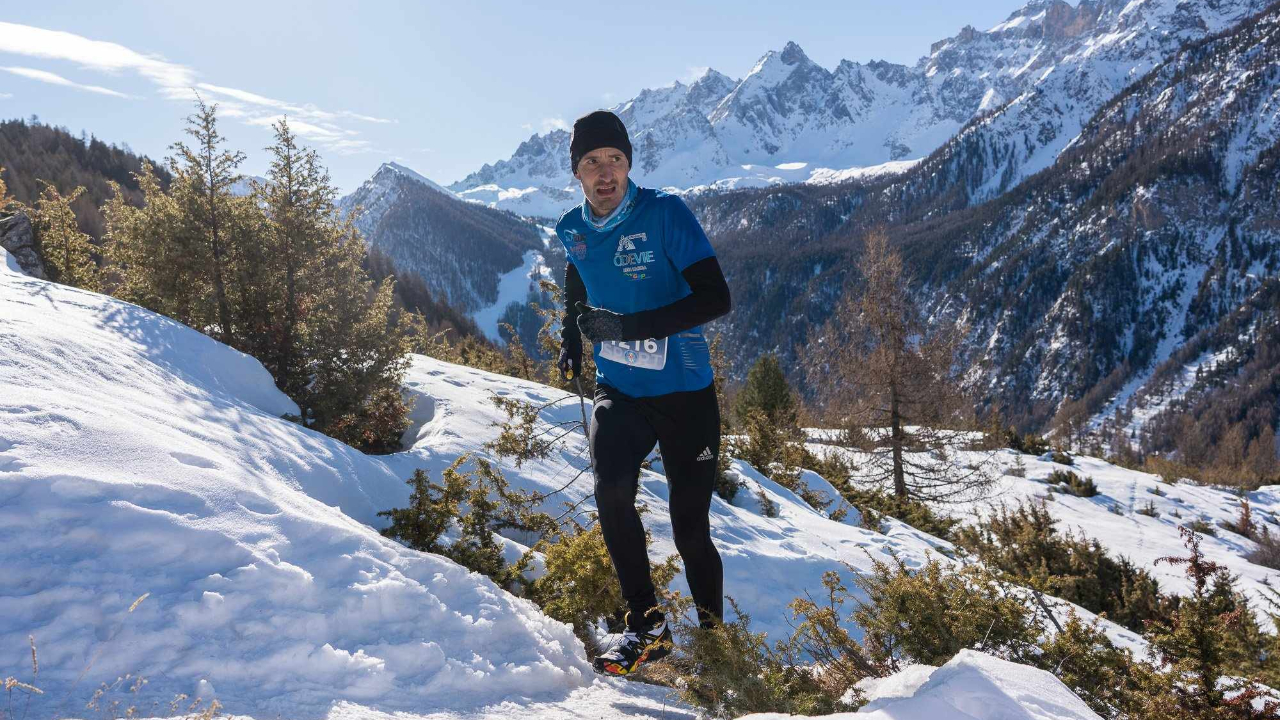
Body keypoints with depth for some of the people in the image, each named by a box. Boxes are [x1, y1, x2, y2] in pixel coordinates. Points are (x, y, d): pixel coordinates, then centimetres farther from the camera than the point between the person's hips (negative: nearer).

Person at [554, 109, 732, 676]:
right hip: (619, 391, 4)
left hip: (684, 393, -3)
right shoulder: (572, 231, 2)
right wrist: (571, 338, 14)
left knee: (689, 527, 2)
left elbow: (716, 298, -22)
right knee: (611, 490, -23)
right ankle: (646, 625, -8)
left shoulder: (665, 214, -14)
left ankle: (714, 629, 27)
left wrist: (626, 326, -27)